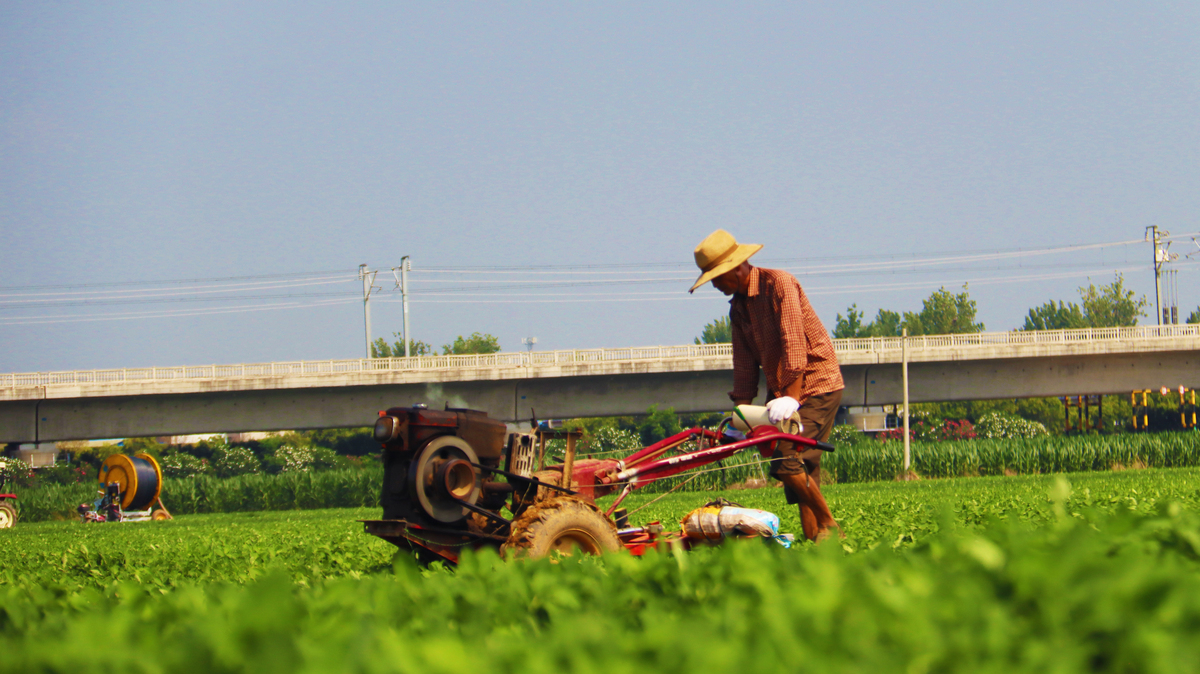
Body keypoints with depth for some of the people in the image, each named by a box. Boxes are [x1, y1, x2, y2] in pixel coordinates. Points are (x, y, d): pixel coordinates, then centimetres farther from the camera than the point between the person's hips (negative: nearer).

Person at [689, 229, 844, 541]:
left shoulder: (778, 283, -13)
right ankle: (812, 538, 0)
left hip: (816, 385, -8)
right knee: (802, 469, 1)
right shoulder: (738, 307, 13)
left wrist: (790, 398, -28)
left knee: (787, 460, -19)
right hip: (782, 390, 8)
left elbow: (794, 342, -21)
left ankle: (829, 527, -9)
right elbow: (745, 365, 16)